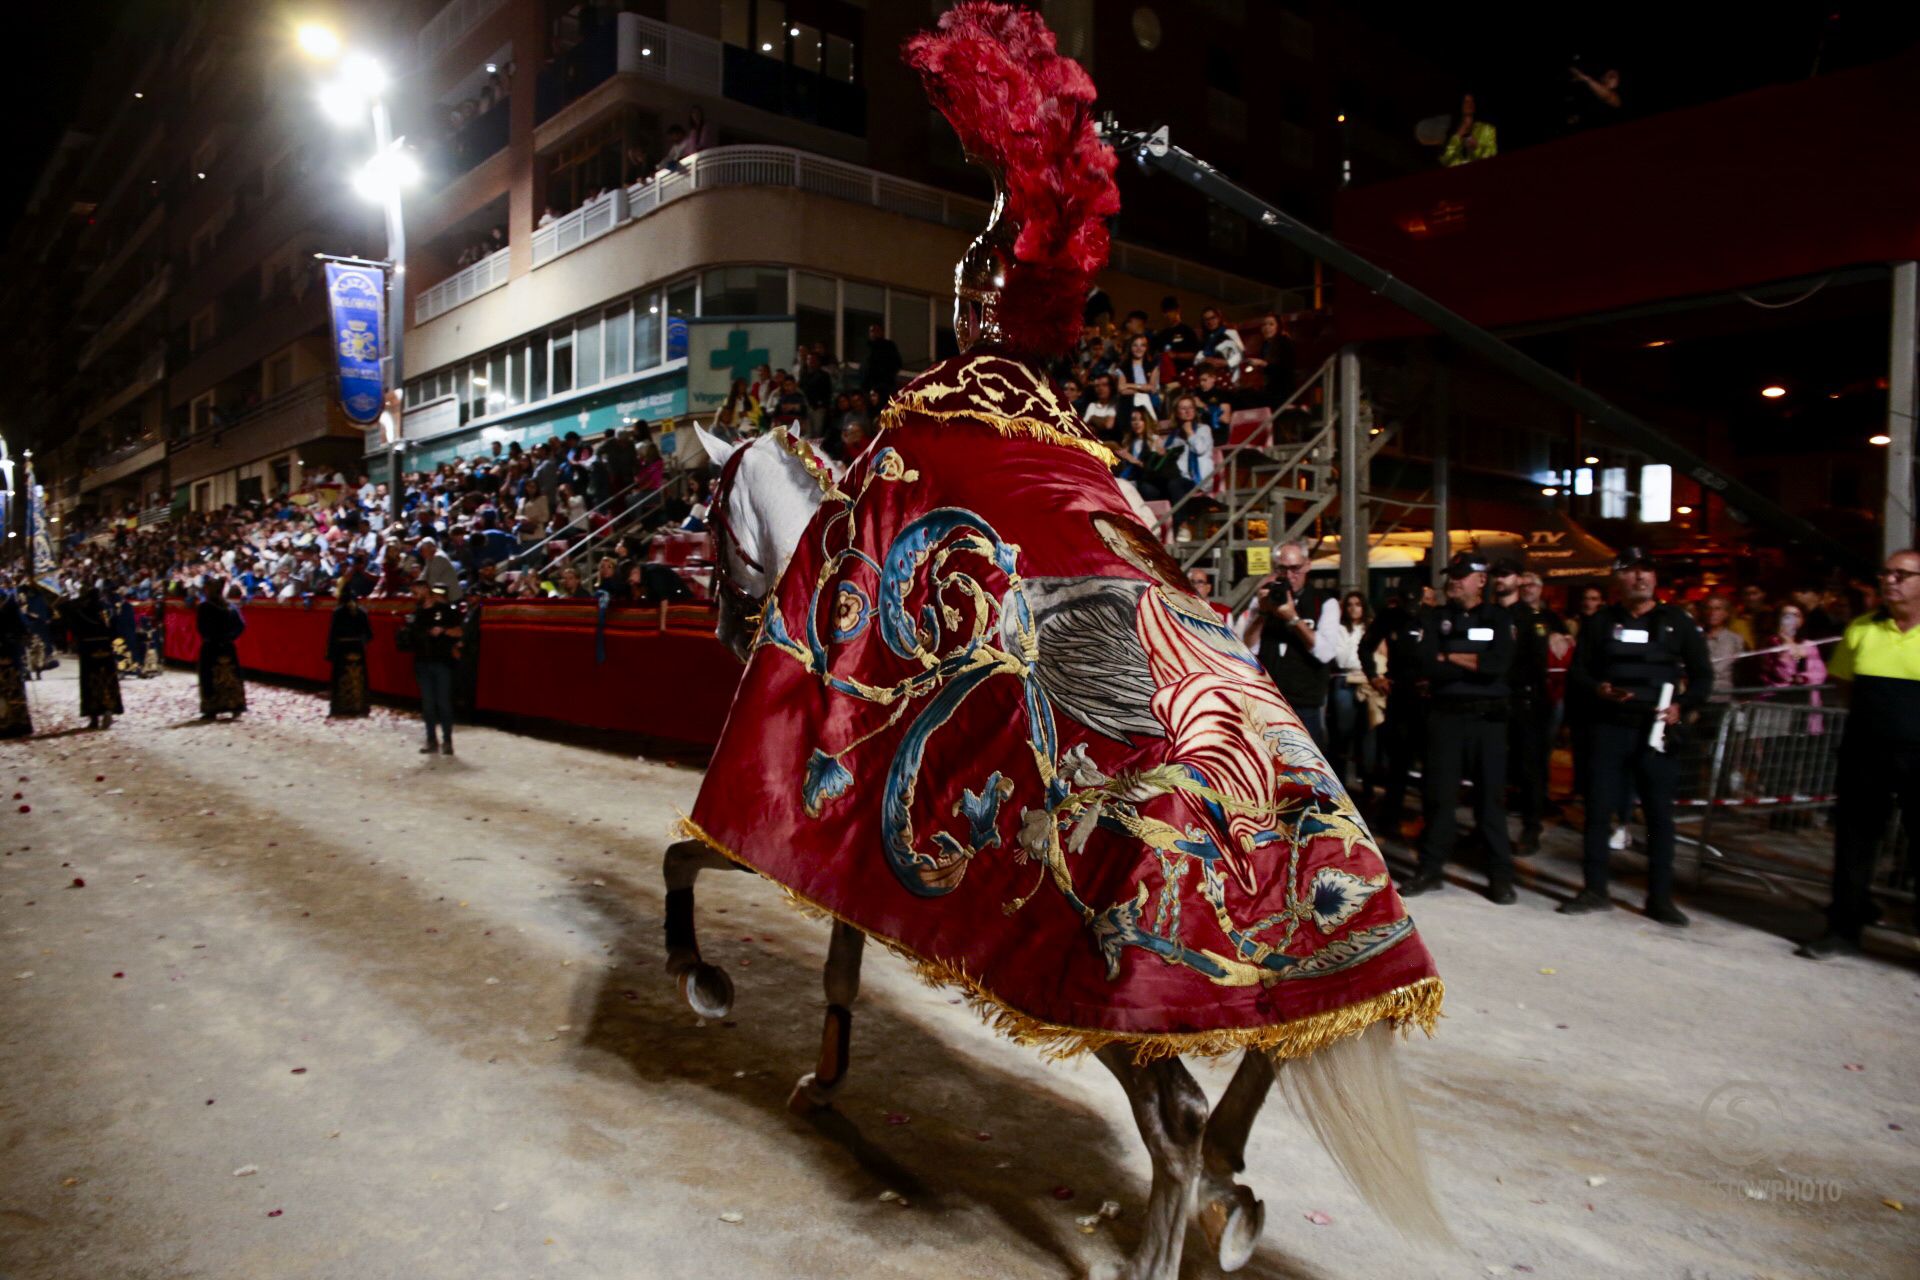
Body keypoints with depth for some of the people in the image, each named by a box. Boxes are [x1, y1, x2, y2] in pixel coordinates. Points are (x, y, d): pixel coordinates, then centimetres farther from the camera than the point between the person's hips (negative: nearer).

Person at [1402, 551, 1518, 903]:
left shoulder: (1499, 618, 5)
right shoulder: (1438, 618, 9)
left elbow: (1499, 664, -13)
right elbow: (1428, 666, -6)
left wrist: (1451, 658, -8)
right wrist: (1475, 663, -10)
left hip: (1488, 717, -1)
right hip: (1445, 715, 1)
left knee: (1491, 795, 3)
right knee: (1439, 794, 4)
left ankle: (1500, 874, 9)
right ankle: (1431, 868, 12)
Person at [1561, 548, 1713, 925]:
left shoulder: (1677, 621, 7)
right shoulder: (1600, 622, 9)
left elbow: (1702, 675, 9)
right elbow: (1578, 671, 9)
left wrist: (1682, 706, -8)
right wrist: (1598, 689, -12)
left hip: (1655, 729, -1)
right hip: (1608, 727, 1)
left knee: (1660, 813, 2)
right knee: (1598, 808, 2)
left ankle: (1660, 898, 11)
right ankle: (1595, 890, 12)